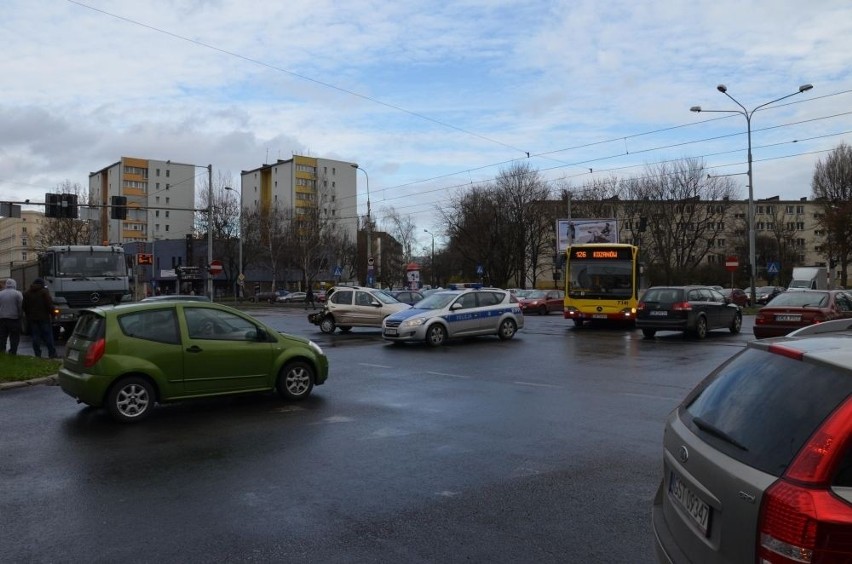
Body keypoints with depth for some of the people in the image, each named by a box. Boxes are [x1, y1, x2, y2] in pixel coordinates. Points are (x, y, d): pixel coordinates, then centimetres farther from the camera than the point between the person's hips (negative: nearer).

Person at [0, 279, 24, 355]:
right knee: (14, 338, 2)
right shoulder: (18, 294, -6)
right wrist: (21, 316, 0)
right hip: (14, 318, -3)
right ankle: (12, 353, 0)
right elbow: (21, 306, -9)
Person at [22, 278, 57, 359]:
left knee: (35, 337, 6)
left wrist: (28, 316, 17)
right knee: (48, 336, 1)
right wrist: (52, 314, -5)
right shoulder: (44, 291, -6)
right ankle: (52, 353, 1)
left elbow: (24, 307, 11)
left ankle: (37, 354, 5)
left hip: (32, 318, 4)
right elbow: (50, 304, -12)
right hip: (44, 318, -4)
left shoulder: (26, 293, 9)